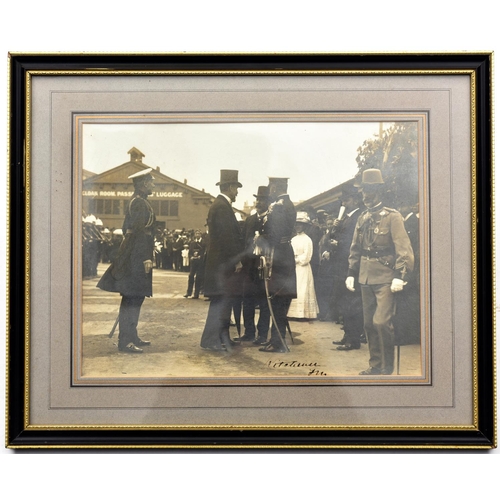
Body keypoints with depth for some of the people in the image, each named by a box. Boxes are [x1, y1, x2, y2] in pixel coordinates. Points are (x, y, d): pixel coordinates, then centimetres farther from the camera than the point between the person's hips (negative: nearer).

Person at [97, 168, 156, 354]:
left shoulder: (136, 202, 17)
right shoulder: (140, 203, -14)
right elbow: (139, 232, -21)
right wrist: (146, 258, -23)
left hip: (132, 255, 10)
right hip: (137, 257, -10)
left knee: (134, 297, 14)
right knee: (132, 298, -9)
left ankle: (132, 336, 21)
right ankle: (125, 341, -7)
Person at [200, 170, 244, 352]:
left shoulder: (220, 205, 17)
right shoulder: (222, 207, -15)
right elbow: (227, 236, -20)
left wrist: (236, 259, 17)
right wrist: (236, 260, -16)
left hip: (222, 263, 11)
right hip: (223, 262, -11)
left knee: (223, 302, 13)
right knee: (221, 301, -6)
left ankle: (222, 338, 20)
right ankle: (211, 340, -2)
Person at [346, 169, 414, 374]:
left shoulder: (392, 216, -6)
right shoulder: (362, 218, 12)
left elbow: (403, 248, -12)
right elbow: (355, 249, 17)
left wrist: (399, 276, -21)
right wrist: (351, 273, 11)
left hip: (385, 278, -6)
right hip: (366, 278, 6)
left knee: (381, 321, -14)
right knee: (369, 323, 10)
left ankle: (387, 367, 1)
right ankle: (375, 364, 22)